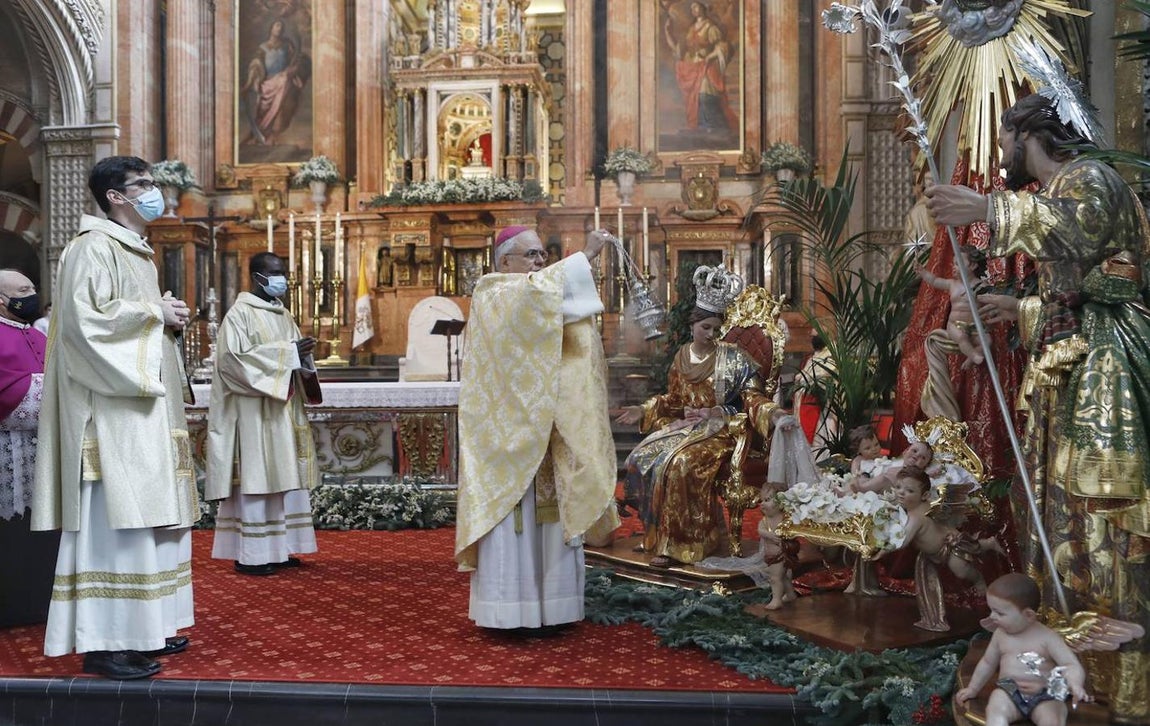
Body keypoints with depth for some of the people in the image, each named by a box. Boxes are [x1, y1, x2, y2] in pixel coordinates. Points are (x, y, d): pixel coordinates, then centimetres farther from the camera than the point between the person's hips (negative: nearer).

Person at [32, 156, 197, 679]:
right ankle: (105, 641, -4)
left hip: (144, 402, 10)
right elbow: (84, 320, -20)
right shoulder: (94, 247, -10)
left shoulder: (136, 251, 19)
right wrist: (155, 312, -14)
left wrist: (168, 317, 7)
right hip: (113, 405, -10)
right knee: (115, 516, -9)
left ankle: (141, 628, 19)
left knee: (147, 514, 11)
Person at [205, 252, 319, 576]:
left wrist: (302, 357, -4)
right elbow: (236, 358, -19)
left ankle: (277, 548, 15)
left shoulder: (283, 314, 16)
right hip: (255, 412, -8)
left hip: (283, 409, 8)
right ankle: (250, 554, -2)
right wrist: (288, 352, -20)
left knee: (283, 476, 8)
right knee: (255, 476, -7)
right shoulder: (240, 313, -8)